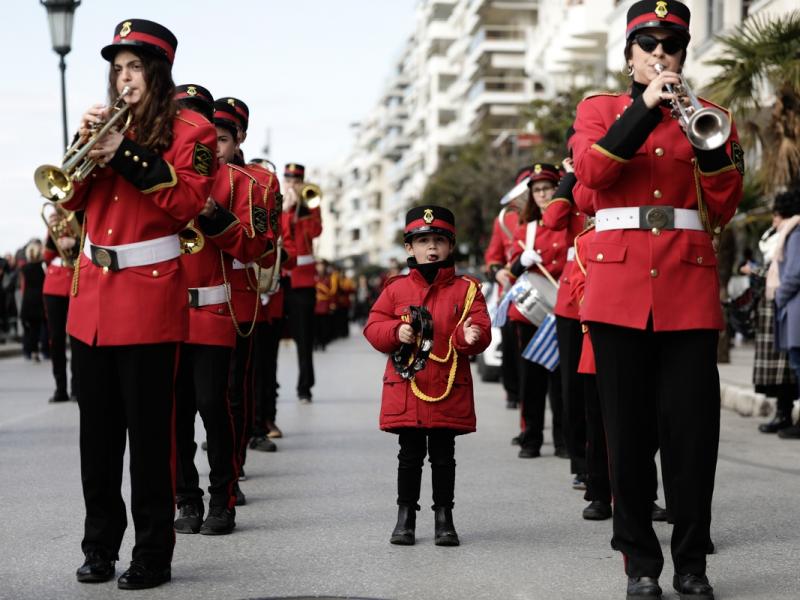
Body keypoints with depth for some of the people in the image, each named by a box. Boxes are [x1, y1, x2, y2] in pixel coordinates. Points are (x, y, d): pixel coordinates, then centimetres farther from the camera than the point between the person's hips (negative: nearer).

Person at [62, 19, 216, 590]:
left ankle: (154, 556, 5)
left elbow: (187, 201, -12)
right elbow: (72, 198, 12)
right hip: (93, 291, 6)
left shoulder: (190, 129, 0)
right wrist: (86, 144, -5)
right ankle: (100, 547, 19)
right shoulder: (112, 124, 17)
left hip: (150, 296, -6)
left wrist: (125, 154, -16)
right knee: (98, 430, 10)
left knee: (149, 430, -3)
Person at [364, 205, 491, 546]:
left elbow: (480, 331, -4)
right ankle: (405, 516, 18)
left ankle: (444, 517, 16)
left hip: (449, 390, -1)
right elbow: (373, 327, 5)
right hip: (406, 389, 1)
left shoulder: (466, 289, 3)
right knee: (410, 455, 8)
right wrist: (396, 332, -13)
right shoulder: (396, 289, 6)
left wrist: (470, 336, -26)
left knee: (443, 456, 5)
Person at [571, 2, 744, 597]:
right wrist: (645, 109, -13)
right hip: (619, 286, -1)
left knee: (693, 430, 0)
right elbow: (590, 171, -9)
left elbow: (723, 207, 4)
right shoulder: (600, 109, 11)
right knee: (630, 433, 2)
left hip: (689, 286, 1)